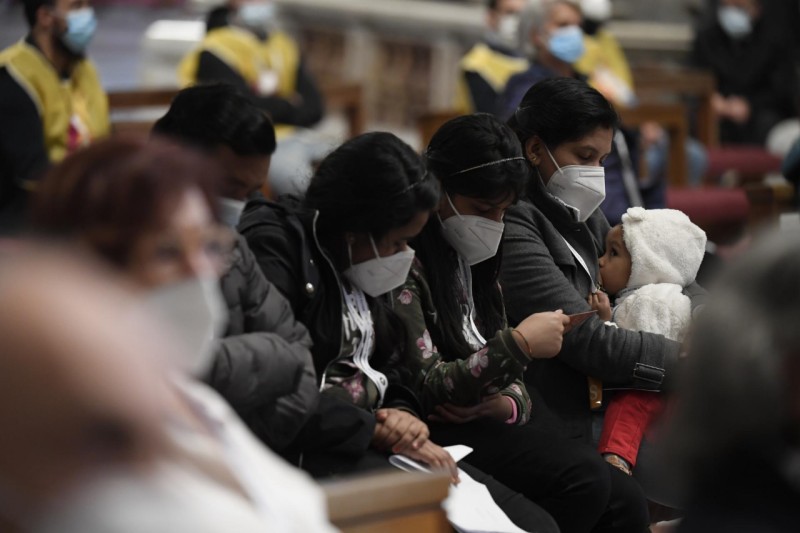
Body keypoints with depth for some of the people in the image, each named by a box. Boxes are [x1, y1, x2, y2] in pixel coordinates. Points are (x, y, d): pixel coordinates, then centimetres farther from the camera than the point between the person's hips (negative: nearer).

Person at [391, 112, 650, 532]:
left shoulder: (473, 260, 14)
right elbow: (425, 391, -18)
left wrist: (511, 404, -7)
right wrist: (519, 344, -21)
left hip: (484, 422, 8)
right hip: (436, 432, -8)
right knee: (582, 476, -25)